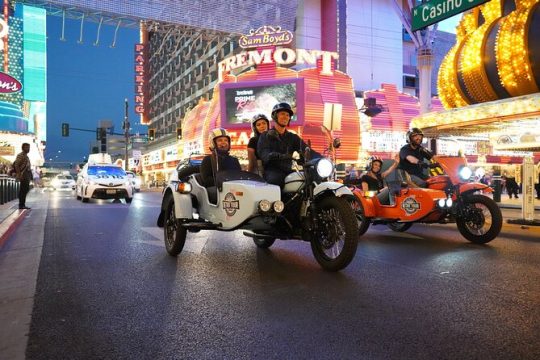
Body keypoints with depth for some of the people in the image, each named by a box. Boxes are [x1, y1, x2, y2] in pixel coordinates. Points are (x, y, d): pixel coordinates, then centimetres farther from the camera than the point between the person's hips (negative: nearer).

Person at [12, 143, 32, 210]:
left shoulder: (26, 156, 20)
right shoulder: (20, 155, -9)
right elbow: (16, 165, -17)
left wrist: (30, 175, 20)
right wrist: (19, 175, -22)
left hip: (27, 174, 10)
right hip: (23, 175, -10)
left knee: (26, 189, 10)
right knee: (24, 190, -10)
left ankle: (22, 204, 15)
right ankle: (21, 205, -8)